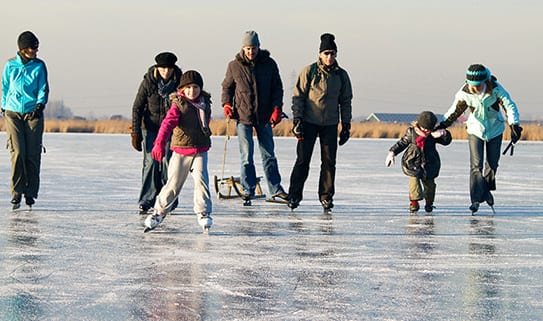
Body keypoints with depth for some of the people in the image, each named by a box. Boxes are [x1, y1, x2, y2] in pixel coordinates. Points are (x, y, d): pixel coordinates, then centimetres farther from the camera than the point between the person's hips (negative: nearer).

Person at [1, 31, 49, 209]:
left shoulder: (39, 66, 2)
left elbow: (43, 88, -1)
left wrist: (40, 105, -17)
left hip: (33, 114, 0)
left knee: (33, 154, -2)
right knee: (18, 152, -12)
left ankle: (30, 192, 11)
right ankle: (16, 192, -4)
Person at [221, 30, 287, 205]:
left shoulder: (269, 64, 0)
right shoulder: (234, 66, -1)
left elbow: (277, 87, 5)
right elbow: (227, 86, 10)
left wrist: (277, 108, -6)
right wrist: (226, 104, -5)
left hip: (264, 117, 2)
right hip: (243, 116, -2)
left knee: (268, 154, 11)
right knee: (246, 156, -3)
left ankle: (275, 189, 20)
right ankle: (248, 190, 5)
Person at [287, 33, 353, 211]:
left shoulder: (341, 75, 7)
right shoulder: (309, 71, -3)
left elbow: (346, 101, 13)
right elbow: (298, 96, -1)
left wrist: (346, 125, 9)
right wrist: (297, 119, -8)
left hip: (331, 124, 3)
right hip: (309, 122, -3)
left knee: (329, 162, 2)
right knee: (303, 160, -5)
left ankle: (326, 196, 11)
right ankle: (294, 195, 3)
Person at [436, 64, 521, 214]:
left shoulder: (495, 89, -24)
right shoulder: (464, 93, -19)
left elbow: (509, 105, -26)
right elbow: (454, 111, -6)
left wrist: (514, 125, -39)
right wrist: (442, 125, -15)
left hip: (495, 129, 0)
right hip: (475, 130, 0)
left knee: (492, 163, 11)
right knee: (476, 165, -11)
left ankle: (487, 189, 36)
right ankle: (476, 198, -10)